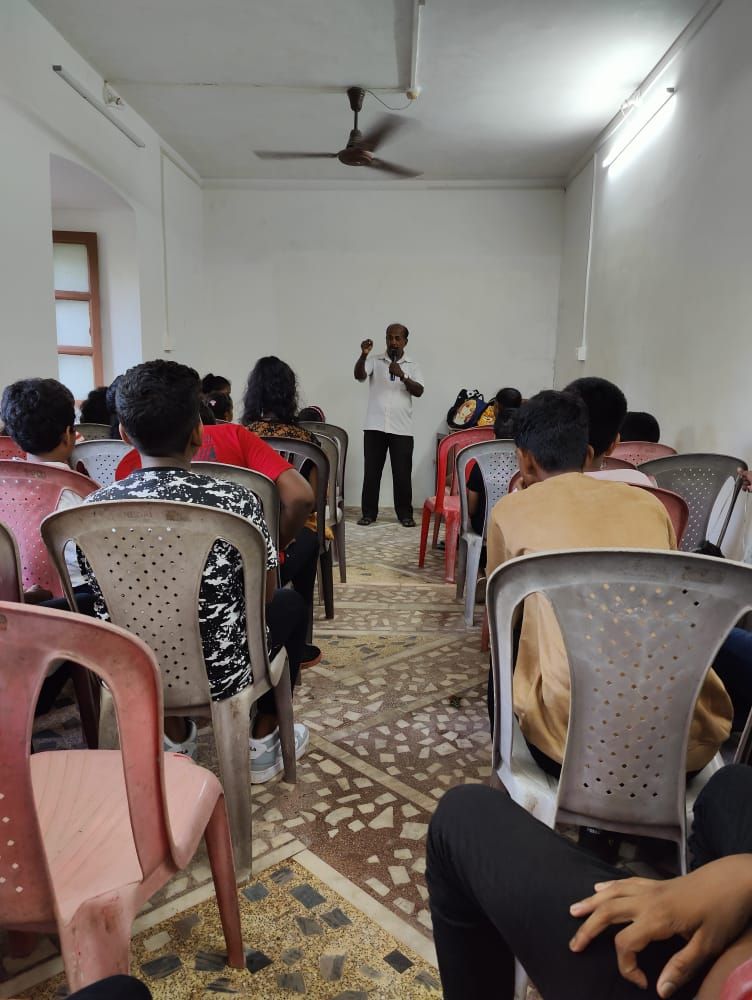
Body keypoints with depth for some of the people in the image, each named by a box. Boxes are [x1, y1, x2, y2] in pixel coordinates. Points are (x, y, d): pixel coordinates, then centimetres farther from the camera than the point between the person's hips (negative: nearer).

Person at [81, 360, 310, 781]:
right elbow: (264, 595, -8)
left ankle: (175, 739, 35)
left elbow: (108, 602, 3)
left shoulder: (94, 507, -12)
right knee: (291, 603, 24)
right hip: (221, 674, -3)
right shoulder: (236, 501, -22)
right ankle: (264, 743, 29)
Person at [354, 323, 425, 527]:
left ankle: (405, 514, 13)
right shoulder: (374, 361, 6)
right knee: (371, 471, 4)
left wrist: (402, 376, -22)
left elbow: (419, 391, -6)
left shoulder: (412, 366, 8)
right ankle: (369, 512, 14)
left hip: (402, 429, 0)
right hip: (374, 426, 0)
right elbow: (359, 375, -12)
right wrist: (364, 355, -29)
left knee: (402, 473, 3)